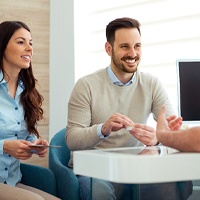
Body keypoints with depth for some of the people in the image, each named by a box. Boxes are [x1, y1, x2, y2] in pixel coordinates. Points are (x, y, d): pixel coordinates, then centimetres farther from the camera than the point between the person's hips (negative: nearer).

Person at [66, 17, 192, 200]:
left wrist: (158, 136, -30)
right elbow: (72, 140, -10)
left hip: (135, 168, 4)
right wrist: (103, 129, -31)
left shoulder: (152, 85, 3)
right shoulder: (86, 86, -6)